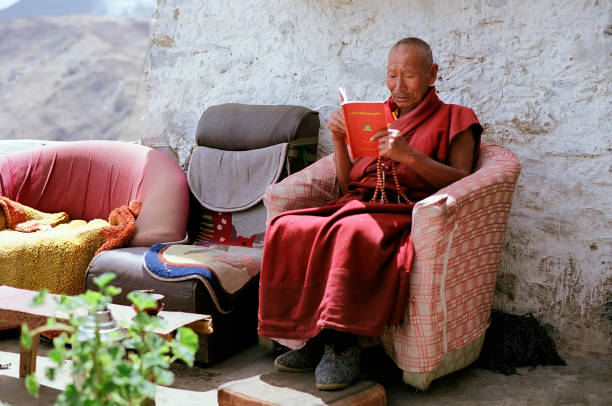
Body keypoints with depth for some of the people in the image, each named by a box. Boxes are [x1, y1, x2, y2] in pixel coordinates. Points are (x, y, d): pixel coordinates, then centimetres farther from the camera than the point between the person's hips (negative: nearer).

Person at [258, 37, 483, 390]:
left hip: (404, 213, -5)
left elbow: (462, 180, -3)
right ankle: (316, 339, -21)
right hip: (358, 204, 5)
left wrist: (409, 155, -15)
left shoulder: (453, 119, 14)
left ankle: (343, 345, -33)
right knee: (287, 228, -24)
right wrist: (339, 140, 6)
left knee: (352, 233, -40)